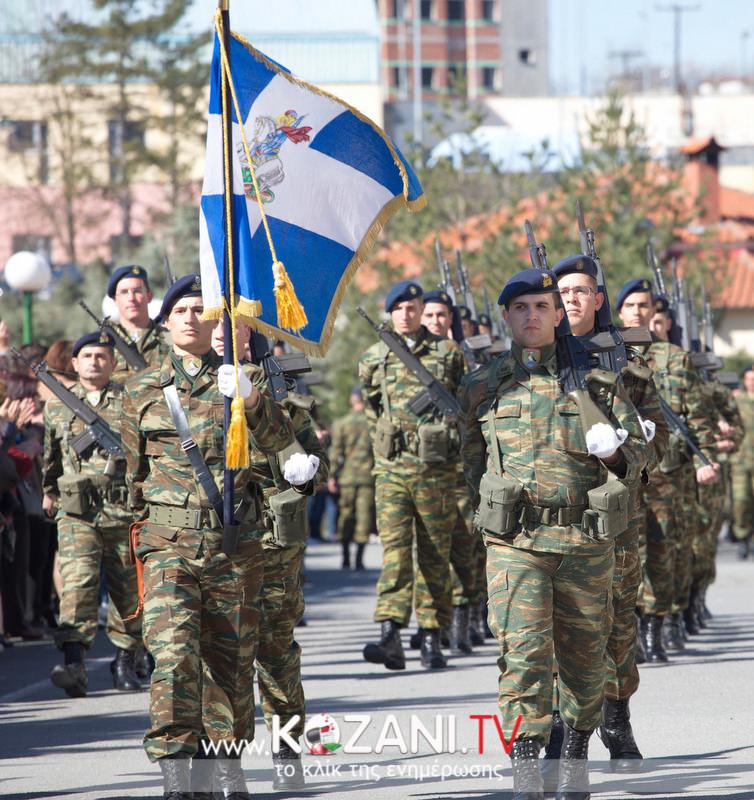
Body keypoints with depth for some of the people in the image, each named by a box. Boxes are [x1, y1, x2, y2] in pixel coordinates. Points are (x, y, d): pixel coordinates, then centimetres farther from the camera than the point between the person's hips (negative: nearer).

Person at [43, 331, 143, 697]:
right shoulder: (57, 407, 12)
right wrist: (49, 491, 34)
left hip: (125, 513, 0)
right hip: (75, 512, 0)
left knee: (127, 590, 7)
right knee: (77, 581, -17)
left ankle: (124, 663, 21)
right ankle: (73, 663, -27)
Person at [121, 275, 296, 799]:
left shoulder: (241, 379, 7)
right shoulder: (143, 391, 9)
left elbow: (279, 440, -7)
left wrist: (251, 402, -26)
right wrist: (139, 530, 18)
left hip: (236, 540, 1)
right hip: (169, 541, -1)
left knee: (231, 657, 9)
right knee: (173, 653, -17)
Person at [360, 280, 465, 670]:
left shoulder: (448, 353, 5)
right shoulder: (373, 360, 9)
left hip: (437, 469, 0)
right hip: (392, 468, 0)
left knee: (435, 555, 4)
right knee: (395, 549, -11)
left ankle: (431, 639, 9)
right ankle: (390, 636, -21)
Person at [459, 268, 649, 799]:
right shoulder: (483, 388, 8)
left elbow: (638, 448, 7)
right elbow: (472, 458, 21)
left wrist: (615, 452, -15)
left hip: (587, 541, 1)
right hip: (515, 541, -1)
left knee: (583, 656, 10)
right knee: (524, 651, -14)